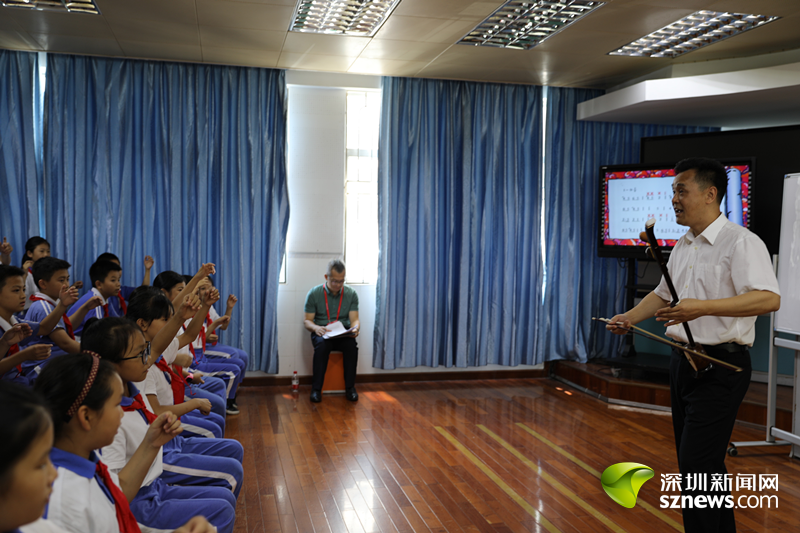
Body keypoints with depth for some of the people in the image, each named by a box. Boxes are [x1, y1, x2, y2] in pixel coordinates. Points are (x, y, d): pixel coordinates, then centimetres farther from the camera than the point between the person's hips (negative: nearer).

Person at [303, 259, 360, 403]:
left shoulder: (351, 294, 3)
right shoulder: (314, 294, -2)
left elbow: (355, 319, -1)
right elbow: (307, 321, -1)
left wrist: (355, 328, -26)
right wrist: (316, 328, -24)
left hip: (343, 334, 1)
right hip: (321, 333, -1)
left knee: (352, 345, -32)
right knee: (322, 344, -36)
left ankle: (350, 388, -17)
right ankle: (316, 388, -25)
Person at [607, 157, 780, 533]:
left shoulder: (741, 242, -14)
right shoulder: (682, 247, 14)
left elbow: (769, 299, -27)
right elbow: (663, 294, 26)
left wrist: (702, 308, -34)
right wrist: (630, 317, 10)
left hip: (720, 366, -9)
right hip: (684, 362, 9)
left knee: (696, 465, -9)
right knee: (705, 464, 16)